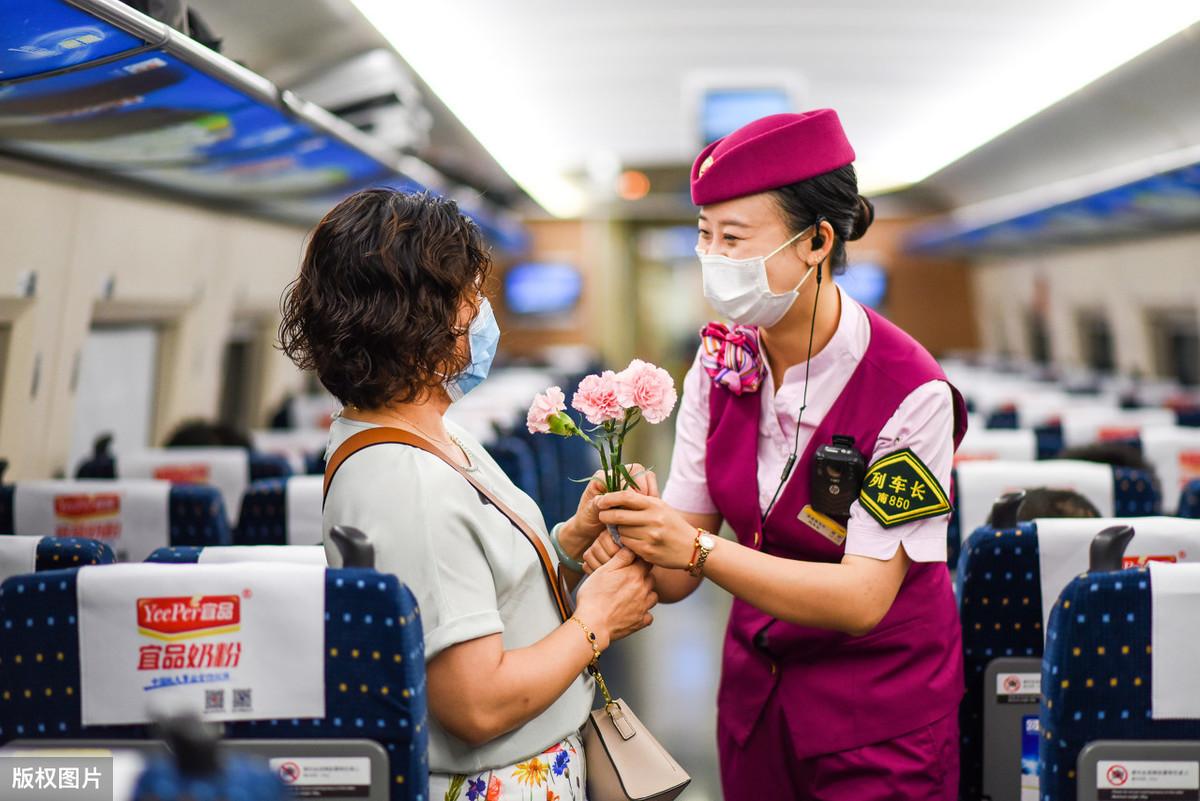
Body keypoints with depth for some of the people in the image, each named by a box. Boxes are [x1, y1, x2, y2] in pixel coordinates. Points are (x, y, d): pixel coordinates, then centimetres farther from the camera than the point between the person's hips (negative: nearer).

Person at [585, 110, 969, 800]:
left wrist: (698, 551, -33)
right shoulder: (724, 362, -6)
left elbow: (861, 599, -24)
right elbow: (679, 571, -5)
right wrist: (631, 542, -28)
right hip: (755, 687, 5)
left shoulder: (910, 393, -22)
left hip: (879, 715, -5)